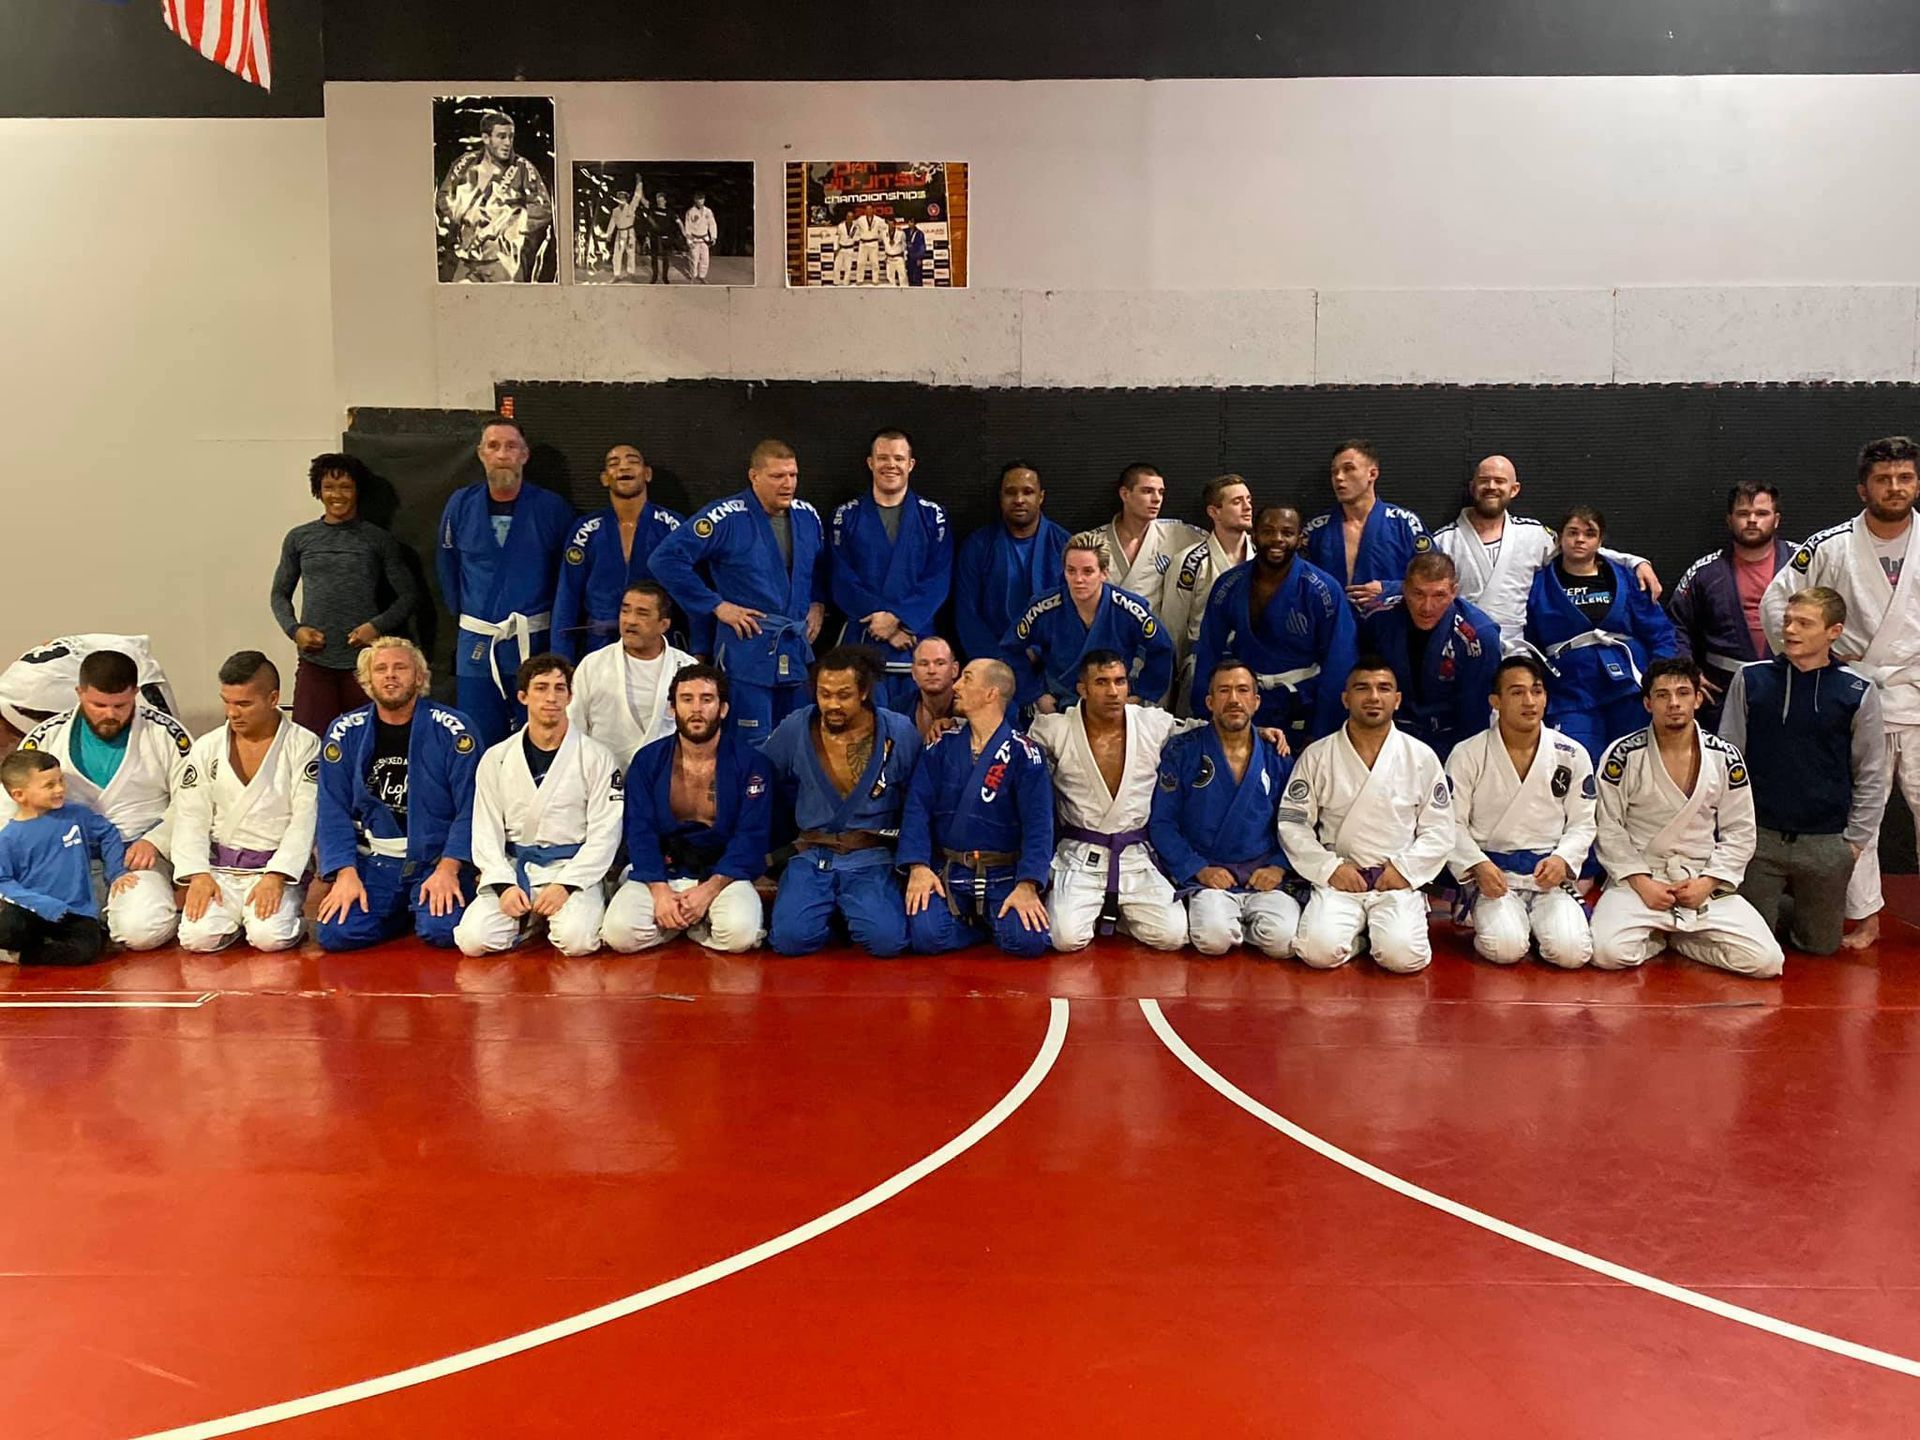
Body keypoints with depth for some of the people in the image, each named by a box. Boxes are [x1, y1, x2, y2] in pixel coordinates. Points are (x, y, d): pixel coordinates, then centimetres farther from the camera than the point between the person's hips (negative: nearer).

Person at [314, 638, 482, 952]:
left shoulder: (453, 730, -6)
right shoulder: (344, 733, 2)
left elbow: (470, 808, -9)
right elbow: (333, 811, 1)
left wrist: (447, 869, -19)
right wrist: (346, 873, -12)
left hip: (436, 858, -2)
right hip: (372, 861, 3)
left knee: (444, 931, -26)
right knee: (334, 933, -18)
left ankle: (422, 909, 11)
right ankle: (398, 913, 14)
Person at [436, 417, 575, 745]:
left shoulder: (551, 507, -4)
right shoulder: (461, 504, 4)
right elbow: (448, 567, 15)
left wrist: (558, 626, 4)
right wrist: (461, 612, 13)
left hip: (534, 640, -2)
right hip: (476, 642, 2)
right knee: (479, 743, 7)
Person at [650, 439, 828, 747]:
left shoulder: (808, 516, 8)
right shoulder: (726, 518, -11)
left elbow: (821, 565, 27)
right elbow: (666, 559, -12)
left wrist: (818, 603, 10)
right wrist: (716, 605, -12)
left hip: (798, 650, 6)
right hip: (748, 649, -6)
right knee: (753, 747, -5)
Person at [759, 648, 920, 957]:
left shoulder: (900, 733, -4)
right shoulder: (793, 730, -1)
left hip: (871, 861, -1)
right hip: (811, 857, 1)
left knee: (886, 940, -26)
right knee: (790, 938, -23)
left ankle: (851, 912, 10)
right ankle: (831, 913, 11)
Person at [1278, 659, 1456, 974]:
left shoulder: (1422, 758, 4)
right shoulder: (1318, 756, 2)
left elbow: (1439, 830, 6)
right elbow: (1292, 824, 2)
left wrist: (1405, 869, -8)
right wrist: (1330, 868, -9)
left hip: (1398, 881, 0)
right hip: (1339, 880, 0)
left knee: (1404, 955, -26)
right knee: (1320, 950, -26)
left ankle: (1381, 929, 8)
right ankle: (1361, 933, 7)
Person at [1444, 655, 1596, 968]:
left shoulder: (1572, 755, 3)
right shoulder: (1467, 755, -3)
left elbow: (1582, 824, 7)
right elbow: (1452, 824, -2)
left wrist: (1562, 860, -13)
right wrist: (1477, 865, -18)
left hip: (1551, 874, 2)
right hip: (1492, 874, -2)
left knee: (1571, 952, -22)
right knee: (1505, 948, -28)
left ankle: (1539, 921, 12)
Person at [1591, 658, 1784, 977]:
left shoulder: (1725, 758, 0)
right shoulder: (1622, 756, -8)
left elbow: (1739, 832, 5)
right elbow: (1609, 829, -4)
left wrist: (1708, 882, -8)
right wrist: (1641, 883, -12)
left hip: (1704, 884, 2)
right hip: (1638, 879, -2)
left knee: (1766, 961, -15)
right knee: (1608, 951, -28)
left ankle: (1675, 937, 10)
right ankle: (1659, 936, 7)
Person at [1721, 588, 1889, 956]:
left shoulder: (1858, 692, -5)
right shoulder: (1750, 680, -4)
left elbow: (1872, 776, 2)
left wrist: (1855, 839, 0)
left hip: (1827, 843, 0)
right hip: (1758, 837, 0)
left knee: (1820, 945, 11)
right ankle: (1781, 906, 36)